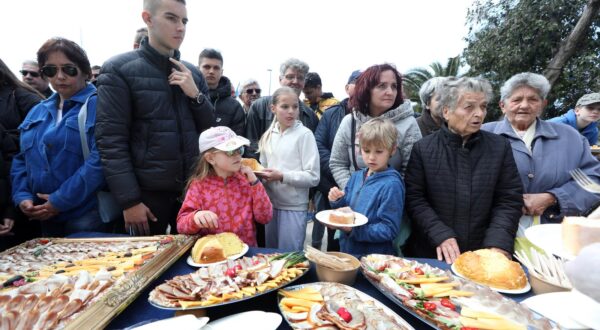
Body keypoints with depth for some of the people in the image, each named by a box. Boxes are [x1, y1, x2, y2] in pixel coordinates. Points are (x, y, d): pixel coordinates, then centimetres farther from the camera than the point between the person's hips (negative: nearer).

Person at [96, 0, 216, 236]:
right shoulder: (119, 69, -5)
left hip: (191, 190, 4)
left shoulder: (192, 73, 9)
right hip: (147, 192, -4)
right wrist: (129, 200, -13)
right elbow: (111, 141, -9)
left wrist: (195, 95, -7)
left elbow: (210, 131, 10)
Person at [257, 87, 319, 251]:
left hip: (294, 207, -5)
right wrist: (261, 173, -5)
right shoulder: (269, 135, 6)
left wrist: (282, 176, -21)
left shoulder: (304, 134, -11)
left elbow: (313, 177, -14)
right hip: (270, 204, 5)